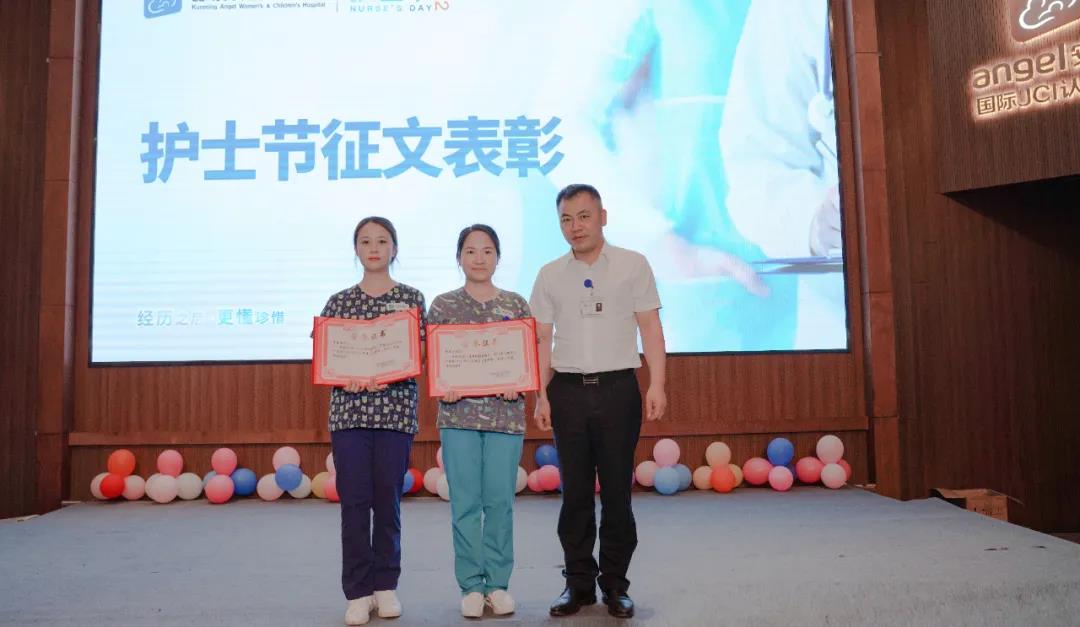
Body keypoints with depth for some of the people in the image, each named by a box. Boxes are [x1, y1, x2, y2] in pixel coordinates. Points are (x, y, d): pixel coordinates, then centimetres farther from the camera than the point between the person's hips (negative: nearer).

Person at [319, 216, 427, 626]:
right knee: (354, 500, 0)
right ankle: (358, 591, 10)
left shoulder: (411, 298, 6)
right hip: (348, 410, 1)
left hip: (395, 410, -1)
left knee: (388, 499, 4)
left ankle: (386, 584, 19)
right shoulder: (339, 302, 9)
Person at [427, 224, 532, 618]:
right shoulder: (443, 305, 6)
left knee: (500, 500, 4)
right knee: (466, 502, 2)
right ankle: (471, 585, 14)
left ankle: (498, 583, 17)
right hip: (458, 413, 0)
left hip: (505, 413, 1)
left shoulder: (516, 304, 7)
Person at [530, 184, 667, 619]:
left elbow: (650, 328, 1)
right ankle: (578, 582, 19)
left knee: (617, 491, 3)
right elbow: (542, 340, 9)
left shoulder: (633, 265, 3)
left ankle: (615, 584, 17)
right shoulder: (549, 275, 9)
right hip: (568, 390, 2)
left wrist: (657, 384, -6)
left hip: (618, 387, -2)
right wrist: (541, 396, 2)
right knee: (574, 491, 7)